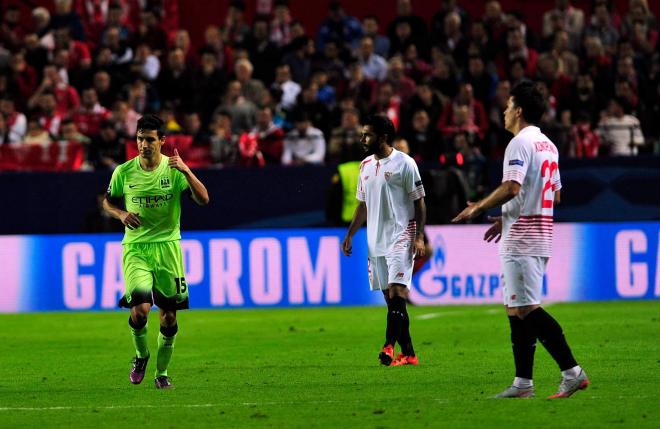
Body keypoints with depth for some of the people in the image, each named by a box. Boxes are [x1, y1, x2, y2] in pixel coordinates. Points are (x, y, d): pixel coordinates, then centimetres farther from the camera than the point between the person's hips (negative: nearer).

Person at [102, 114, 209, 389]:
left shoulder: (174, 169, -3)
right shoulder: (124, 172, 0)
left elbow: (203, 200, -13)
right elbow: (108, 202, 15)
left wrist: (186, 171, -26)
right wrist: (121, 215, -6)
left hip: (167, 246, 1)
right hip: (135, 248, -1)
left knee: (168, 315, 3)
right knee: (140, 309, -18)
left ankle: (162, 372, 22)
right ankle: (141, 355, 11)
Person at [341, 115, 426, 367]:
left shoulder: (404, 163, -6)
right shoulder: (366, 166, 14)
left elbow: (419, 202, -5)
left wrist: (419, 237, -13)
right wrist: (350, 235, 15)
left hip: (400, 236, -7)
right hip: (375, 240, 7)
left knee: (397, 289, -20)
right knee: (390, 296, 5)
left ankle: (390, 345, -27)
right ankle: (408, 354, 8)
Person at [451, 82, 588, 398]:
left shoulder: (520, 142, -12)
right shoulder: (548, 145, 17)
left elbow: (512, 187, -23)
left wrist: (479, 208, -9)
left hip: (521, 239, -10)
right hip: (541, 234, 10)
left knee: (527, 308, -11)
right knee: (516, 308, 11)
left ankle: (572, 372, -17)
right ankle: (523, 384, 11)